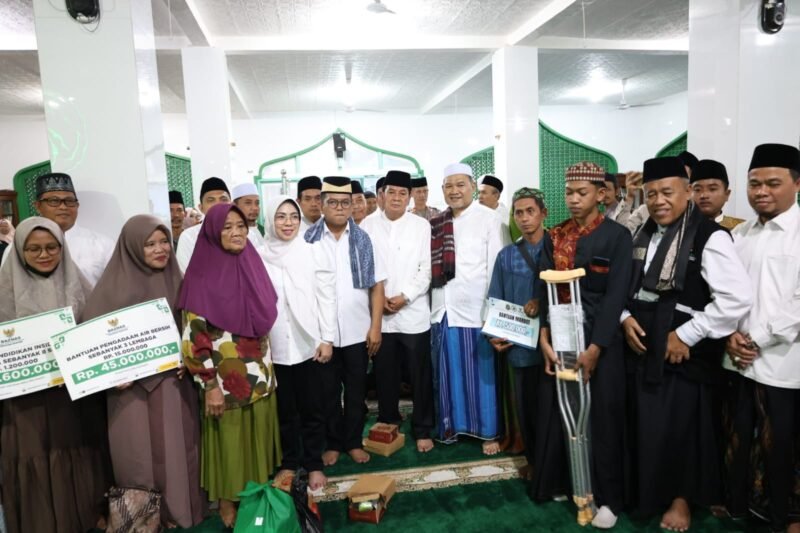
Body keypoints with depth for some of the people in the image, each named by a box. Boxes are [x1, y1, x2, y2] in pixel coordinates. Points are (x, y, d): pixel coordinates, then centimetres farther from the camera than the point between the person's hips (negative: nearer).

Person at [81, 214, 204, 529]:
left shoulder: (176, 282, 6)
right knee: (138, 454, 5)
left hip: (173, 381, 3)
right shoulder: (115, 285, -6)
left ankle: (176, 511, 26)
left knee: (176, 449, 9)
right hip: (132, 385, -3)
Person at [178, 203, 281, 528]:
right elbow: (194, 336, -14)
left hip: (259, 374, 5)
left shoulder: (252, 266, 4)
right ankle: (228, 504, 29)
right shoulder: (203, 276, -13)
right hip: (226, 377, -5)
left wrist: (266, 368, 13)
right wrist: (209, 384, -15)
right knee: (229, 440, 9)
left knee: (256, 437, 16)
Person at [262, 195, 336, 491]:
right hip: (275, 347, 1)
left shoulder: (314, 253, 0)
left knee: (312, 408, 9)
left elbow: (327, 298, -1)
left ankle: (313, 464, 26)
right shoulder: (260, 258, 0)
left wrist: (327, 339, -5)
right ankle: (289, 462, 31)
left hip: (308, 343, -1)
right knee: (285, 410, 13)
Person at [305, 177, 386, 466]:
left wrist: (375, 326, -4)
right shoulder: (309, 240, -1)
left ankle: (354, 441, 28)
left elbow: (376, 286, 1)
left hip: (358, 331, 1)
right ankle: (332, 442, 28)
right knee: (328, 391, 12)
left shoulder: (363, 239, 3)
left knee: (356, 390, 12)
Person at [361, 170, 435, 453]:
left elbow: (427, 269, -3)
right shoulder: (368, 225, 4)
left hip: (413, 313, -1)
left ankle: (422, 430, 20)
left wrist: (405, 297, -12)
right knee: (385, 374, 12)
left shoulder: (421, 226, 1)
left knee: (420, 375, 5)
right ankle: (388, 424, 30)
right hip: (378, 314, 1)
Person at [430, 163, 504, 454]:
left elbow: (496, 266, -6)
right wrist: (436, 302, 4)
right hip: (443, 308, 4)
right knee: (449, 372, 13)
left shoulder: (488, 218, -4)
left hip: (475, 308, -4)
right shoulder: (436, 223, 10)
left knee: (480, 373, 5)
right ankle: (452, 424, 29)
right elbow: (431, 267, 11)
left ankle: (488, 431, 20)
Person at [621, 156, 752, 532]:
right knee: (645, 428, 16)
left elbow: (736, 299, -22)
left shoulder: (709, 236, -14)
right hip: (642, 349, 6)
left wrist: (686, 335, -19)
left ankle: (681, 499, 32)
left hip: (684, 355, -6)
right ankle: (648, 492, 37)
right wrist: (625, 318, -4)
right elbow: (625, 286, 15)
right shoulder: (643, 235, 8)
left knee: (680, 429, 8)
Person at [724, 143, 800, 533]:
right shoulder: (739, 234, 9)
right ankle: (736, 501, 31)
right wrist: (730, 335, -4)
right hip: (739, 358, 5)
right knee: (738, 436, 14)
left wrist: (759, 339, -13)